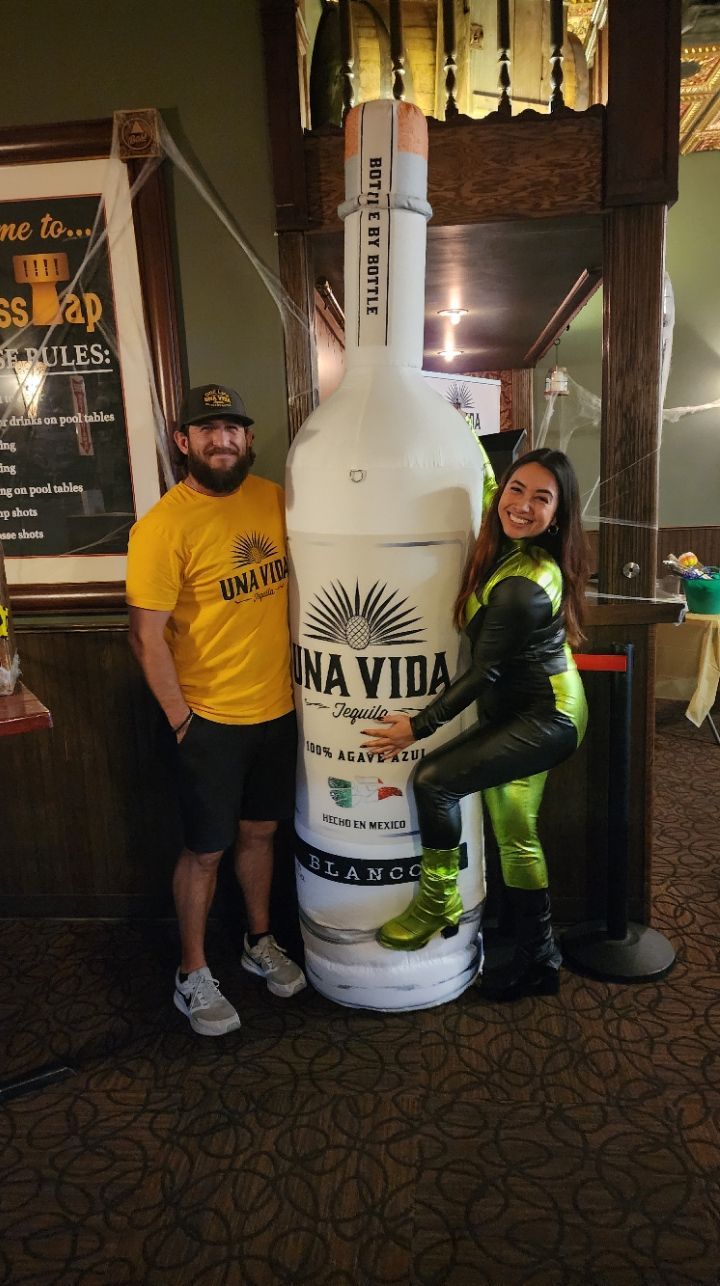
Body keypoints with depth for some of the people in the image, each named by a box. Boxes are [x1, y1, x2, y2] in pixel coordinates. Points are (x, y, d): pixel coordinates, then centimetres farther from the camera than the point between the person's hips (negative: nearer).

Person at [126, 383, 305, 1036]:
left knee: (259, 831, 21)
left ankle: (261, 942, 42)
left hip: (278, 707, 5)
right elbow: (146, 636, -15)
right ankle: (193, 974, 31)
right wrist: (181, 719, -11)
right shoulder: (163, 526, -17)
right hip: (212, 718, -5)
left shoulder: (273, 499, 0)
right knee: (205, 851, 10)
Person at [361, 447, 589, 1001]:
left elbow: (484, 672, -23)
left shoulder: (521, 587, -28)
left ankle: (438, 901, 6)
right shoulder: (511, 552, -3)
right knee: (514, 834, 16)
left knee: (434, 780, -18)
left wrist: (418, 726, -17)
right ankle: (538, 959, 32)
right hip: (533, 711, 10)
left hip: (544, 718, -10)